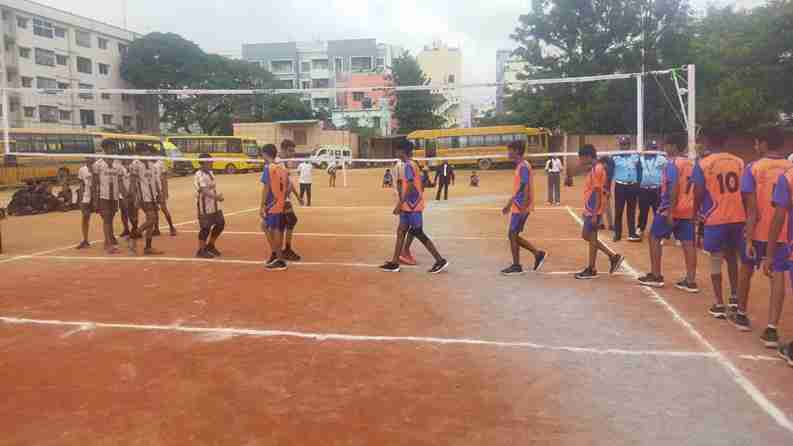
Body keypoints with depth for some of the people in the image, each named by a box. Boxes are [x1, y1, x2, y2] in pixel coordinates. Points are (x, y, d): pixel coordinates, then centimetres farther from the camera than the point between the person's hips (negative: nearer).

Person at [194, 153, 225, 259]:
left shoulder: (210, 173, 12)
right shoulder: (199, 175, -17)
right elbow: (204, 190, -28)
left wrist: (218, 195, 15)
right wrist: (216, 197, -37)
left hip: (214, 205, 9)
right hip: (205, 206, -9)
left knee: (220, 224, 14)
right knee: (205, 228, -3)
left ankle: (210, 246, 30)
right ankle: (201, 251, 11)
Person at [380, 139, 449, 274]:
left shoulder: (408, 166, -14)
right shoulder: (413, 165, 15)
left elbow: (410, 187, -22)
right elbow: (420, 186, 18)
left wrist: (400, 204, -20)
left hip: (411, 206, -10)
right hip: (410, 206, 10)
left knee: (418, 234, -5)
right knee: (400, 232, 10)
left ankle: (440, 261, -1)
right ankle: (394, 263, 14)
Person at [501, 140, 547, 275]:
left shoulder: (523, 166, -14)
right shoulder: (520, 166, 16)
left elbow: (525, 188, -20)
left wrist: (523, 208, -24)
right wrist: (509, 205, 25)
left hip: (520, 208, -10)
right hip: (517, 207, 10)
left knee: (512, 235, -2)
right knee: (513, 236, 12)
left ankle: (516, 266, 7)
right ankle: (538, 254, 16)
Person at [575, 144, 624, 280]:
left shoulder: (597, 169, -16)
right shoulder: (594, 169, 13)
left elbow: (598, 193, -20)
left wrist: (595, 214, -21)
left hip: (594, 211, -10)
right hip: (590, 210, 10)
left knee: (591, 238, -2)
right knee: (586, 236, 13)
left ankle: (591, 270, 7)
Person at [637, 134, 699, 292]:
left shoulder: (673, 163, -11)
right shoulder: (692, 163, 14)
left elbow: (674, 187, -21)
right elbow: (693, 188, 19)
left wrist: (670, 211, -22)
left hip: (672, 209, -7)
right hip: (688, 210, 7)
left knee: (654, 238, 7)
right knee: (688, 243, 5)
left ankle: (656, 276, 9)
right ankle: (691, 281, 4)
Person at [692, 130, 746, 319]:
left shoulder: (702, 164, -8)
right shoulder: (739, 162, 5)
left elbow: (699, 194, -8)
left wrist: (696, 212, 8)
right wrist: (743, 213, 19)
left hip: (715, 218, -4)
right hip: (737, 217, 4)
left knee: (716, 260, 4)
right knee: (732, 256, 21)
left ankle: (719, 305, 3)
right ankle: (735, 297, 26)